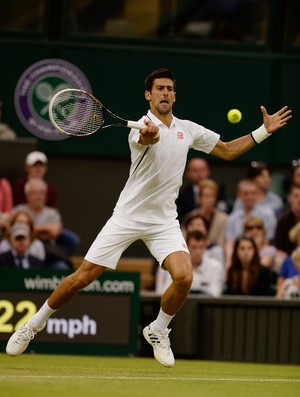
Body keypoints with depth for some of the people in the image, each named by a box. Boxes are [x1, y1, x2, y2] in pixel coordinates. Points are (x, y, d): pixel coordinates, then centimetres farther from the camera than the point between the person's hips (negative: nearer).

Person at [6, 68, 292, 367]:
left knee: (184, 277, -20)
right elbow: (148, 138, -39)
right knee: (83, 277, -5)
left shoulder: (188, 129, 5)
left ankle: (158, 331, 7)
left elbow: (227, 151, 16)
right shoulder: (142, 126, -13)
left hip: (164, 221, 4)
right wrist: (148, 136, -63)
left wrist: (264, 131, 7)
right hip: (128, 216, -4)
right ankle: (35, 323, 16)